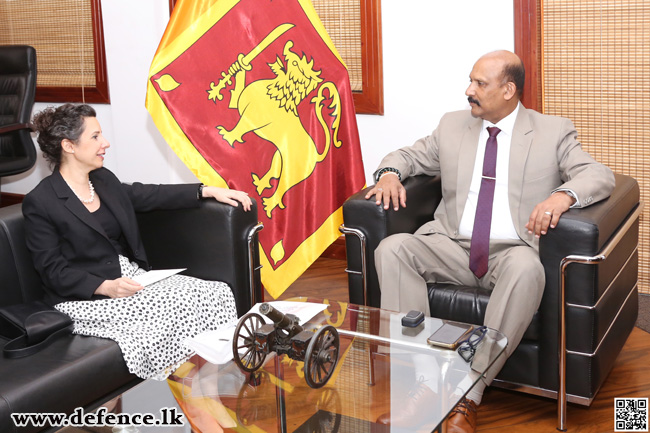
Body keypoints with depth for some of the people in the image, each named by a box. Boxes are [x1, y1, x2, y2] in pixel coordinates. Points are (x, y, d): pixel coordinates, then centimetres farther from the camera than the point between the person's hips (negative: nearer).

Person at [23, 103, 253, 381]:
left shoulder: (103, 179, 12)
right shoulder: (39, 203, -9)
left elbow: (148, 195, 21)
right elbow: (53, 272, -11)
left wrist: (208, 191, 16)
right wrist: (105, 287, -24)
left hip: (131, 277, 8)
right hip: (85, 298, -7)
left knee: (217, 293, -12)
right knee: (176, 310, -29)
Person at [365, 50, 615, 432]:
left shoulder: (554, 132, 8)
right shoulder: (453, 125, 17)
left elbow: (600, 176, -1)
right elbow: (408, 155, 24)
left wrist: (564, 194, -25)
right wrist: (390, 173, -2)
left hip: (512, 251, -3)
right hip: (452, 246, 3)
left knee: (527, 269, -38)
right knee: (392, 249, -24)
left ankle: (468, 394, -31)